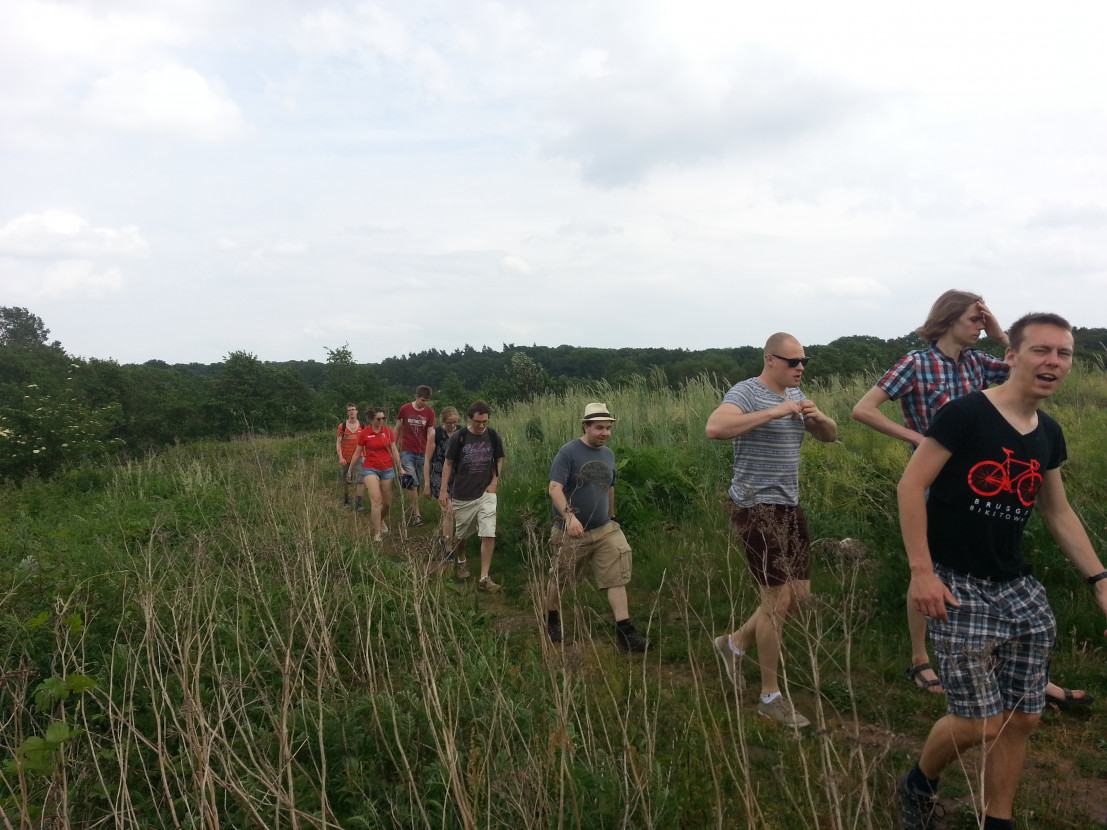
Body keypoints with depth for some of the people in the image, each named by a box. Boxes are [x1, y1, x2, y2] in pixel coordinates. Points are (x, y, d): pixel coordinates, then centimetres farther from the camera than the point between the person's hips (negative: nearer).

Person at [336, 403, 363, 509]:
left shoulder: (362, 425, 5)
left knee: (360, 481, -11)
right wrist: (340, 457, -12)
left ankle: (359, 504, -7)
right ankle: (346, 501, 30)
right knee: (345, 482, 10)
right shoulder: (342, 426, 0)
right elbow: (338, 443, -1)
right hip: (345, 459, 0)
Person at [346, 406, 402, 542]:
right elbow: (357, 453, 6)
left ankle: (380, 520, 41)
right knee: (376, 500, -17)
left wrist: (400, 468, 6)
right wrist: (350, 470, 13)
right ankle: (377, 534, -10)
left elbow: (394, 451, 7)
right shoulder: (364, 433, -5)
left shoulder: (387, 431, 0)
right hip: (370, 469, -3)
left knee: (387, 503, 8)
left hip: (387, 469, 3)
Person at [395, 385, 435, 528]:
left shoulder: (430, 412, 1)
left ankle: (412, 510, 25)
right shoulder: (405, 409, -3)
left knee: (418, 485, 9)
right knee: (413, 484, -10)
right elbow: (397, 429, 7)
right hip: (406, 452, -3)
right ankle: (417, 515, -9)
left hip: (422, 452, 3)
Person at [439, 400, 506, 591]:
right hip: (462, 495, -1)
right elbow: (448, 464, -2)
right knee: (461, 533, 15)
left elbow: (499, 461, 11)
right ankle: (461, 561, 47)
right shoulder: (458, 437, -9)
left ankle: (484, 578, -5)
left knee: (489, 535, -11)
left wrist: (494, 483, -2)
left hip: (486, 493, 1)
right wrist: (444, 491, -5)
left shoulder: (494, 437, -3)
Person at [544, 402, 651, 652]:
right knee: (559, 579, 11)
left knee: (617, 576, -9)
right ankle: (551, 620, 35)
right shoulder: (568, 452, -12)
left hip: (604, 529, 5)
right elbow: (555, 488, -22)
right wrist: (569, 516, -34)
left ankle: (624, 631, -7)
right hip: (571, 532, -5)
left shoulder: (608, 454, 9)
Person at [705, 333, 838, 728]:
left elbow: (831, 436, 17)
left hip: (789, 505, 9)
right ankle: (771, 696, 11)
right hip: (756, 507, -9)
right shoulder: (747, 392, -14)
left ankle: (735, 643, 32)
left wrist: (819, 417, -5)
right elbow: (715, 428, -33)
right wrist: (773, 412, -32)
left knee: (800, 595, 12)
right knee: (779, 599, -5)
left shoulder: (795, 395, 13)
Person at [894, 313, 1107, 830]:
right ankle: (918, 785, 26)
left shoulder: (1048, 435, 9)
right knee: (980, 723, -4)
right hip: (956, 586, -7)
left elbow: (1058, 513, 19)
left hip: (1016, 587, 7)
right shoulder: (965, 414, -14)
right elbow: (910, 486, -16)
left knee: (1022, 719, 10)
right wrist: (921, 571, -19)